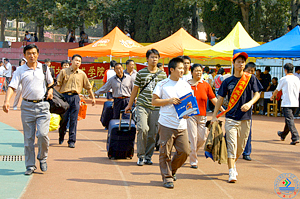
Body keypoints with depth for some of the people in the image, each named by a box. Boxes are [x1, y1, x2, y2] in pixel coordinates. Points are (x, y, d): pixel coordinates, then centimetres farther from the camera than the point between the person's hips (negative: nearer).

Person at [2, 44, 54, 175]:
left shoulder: (44, 68, 8)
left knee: (42, 134, -13)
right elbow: (12, 86, -8)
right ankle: (30, 166, 14)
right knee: (28, 138, 3)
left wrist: (50, 90, 4)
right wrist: (6, 101, -24)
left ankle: (42, 157, 14)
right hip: (27, 106, 0)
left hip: (42, 105, 0)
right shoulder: (20, 70, 1)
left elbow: (50, 81, 25)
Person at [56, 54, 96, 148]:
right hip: (64, 96, -1)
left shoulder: (82, 74, 12)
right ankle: (61, 137, 25)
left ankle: (72, 141, 2)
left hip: (75, 97, 1)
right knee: (63, 118, 1)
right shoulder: (64, 72, 5)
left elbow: (88, 87, 20)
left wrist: (93, 98, 21)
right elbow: (58, 85, 3)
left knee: (73, 120, -2)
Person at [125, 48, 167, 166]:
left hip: (156, 107, 2)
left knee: (153, 133, 4)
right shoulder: (141, 73, 4)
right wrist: (129, 105, 15)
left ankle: (148, 156, 18)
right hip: (142, 105, -2)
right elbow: (135, 89, 11)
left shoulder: (162, 74, 8)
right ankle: (141, 156, -3)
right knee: (143, 129, -17)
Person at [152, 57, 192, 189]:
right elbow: (154, 101, 0)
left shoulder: (186, 85, 12)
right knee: (165, 152, -1)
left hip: (181, 125, 4)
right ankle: (167, 177, 11)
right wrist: (169, 101, -13)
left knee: (184, 151, 0)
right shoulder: (162, 85, 1)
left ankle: (172, 170, 25)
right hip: (166, 124, -4)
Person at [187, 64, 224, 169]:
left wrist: (223, 110, -2)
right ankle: (193, 161, 7)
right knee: (193, 138, -4)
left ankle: (192, 151, 30)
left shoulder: (206, 85, 6)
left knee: (203, 138, 2)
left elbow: (213, 99, 5)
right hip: (190, 115, -3)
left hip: (202, 116, 3)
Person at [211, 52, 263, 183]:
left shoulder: (251, 78, 2)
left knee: (241, 146, 9)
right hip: (231, 117, -1)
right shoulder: (228, 81, 3)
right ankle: (232, 172, -11)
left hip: (245, 118, 1)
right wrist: (214, 116, 2)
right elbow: (220, 99, 7)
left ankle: (233, 163, 34)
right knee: (231, 145, -10)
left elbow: (257, 94, 1)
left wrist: (249, 103, -19)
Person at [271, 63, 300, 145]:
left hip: (286, 103, -6)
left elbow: (277, 90, 8)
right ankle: (283, 135, 38)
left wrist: (272, 97, 26)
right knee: (289, 119, 20)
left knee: (290, 120, -10)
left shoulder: (283, 79, -5)